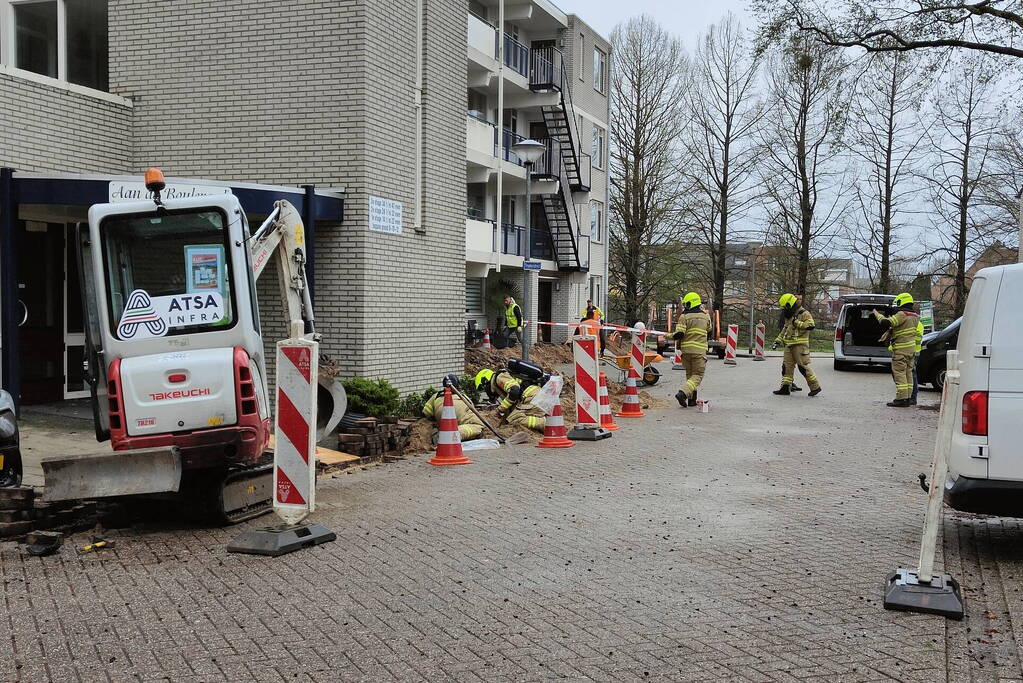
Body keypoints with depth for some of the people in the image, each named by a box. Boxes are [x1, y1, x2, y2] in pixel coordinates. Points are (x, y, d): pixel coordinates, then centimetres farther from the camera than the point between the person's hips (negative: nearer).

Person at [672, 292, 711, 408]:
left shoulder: (684, 317, -5)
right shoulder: (706, 317, 8)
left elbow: (679, 334, -12)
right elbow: (709, 331, 24)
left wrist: (671, 336, 6)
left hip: (686, 349, 0)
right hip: (699, 350, 0)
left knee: (690, 374, 14)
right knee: (697, 375, 0)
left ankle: (692, 399, 14)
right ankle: (682, 393, -21)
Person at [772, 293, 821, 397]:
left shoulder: (804, 314, -8)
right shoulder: (789, 316, 19)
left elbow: (810, 325, -21)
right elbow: (784, 330, 27)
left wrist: (797, 322, -18)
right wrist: (777, 341, 20)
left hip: (800, 345, -8)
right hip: (789, 345, 8)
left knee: (803, 366, -7)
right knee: (787, 366, 6)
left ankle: (815, 387, 2)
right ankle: (785, 387, 8)